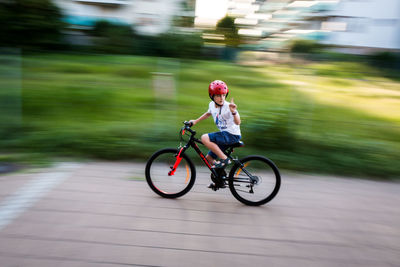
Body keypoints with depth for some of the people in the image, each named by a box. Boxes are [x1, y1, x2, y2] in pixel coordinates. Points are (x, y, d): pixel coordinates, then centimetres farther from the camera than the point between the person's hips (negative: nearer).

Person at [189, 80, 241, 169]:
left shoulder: (228, 106, -20)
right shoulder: (212, 105, 2)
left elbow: (237, 123, -31)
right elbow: (208, 113, 26)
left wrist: (233, 112, -49)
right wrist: (195, 121, 23)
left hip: (232, 135, -7)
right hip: (224, 134, 8)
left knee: (205, 138, -23)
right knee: (208, 158, 10)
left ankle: (225, 159, -15)